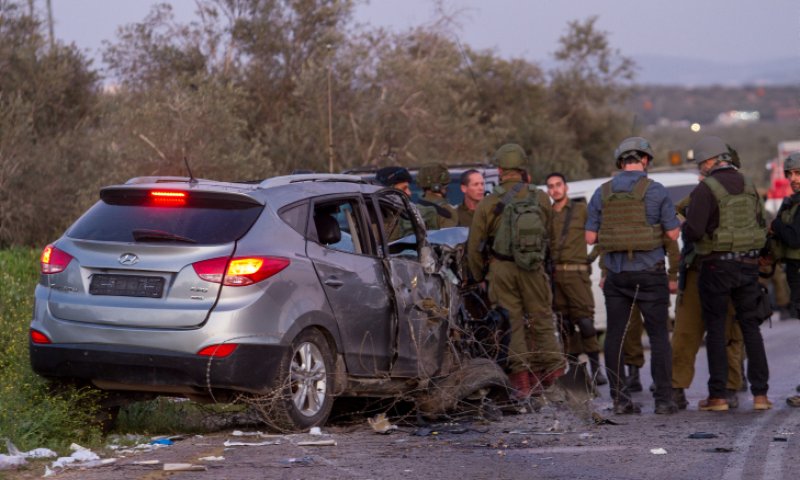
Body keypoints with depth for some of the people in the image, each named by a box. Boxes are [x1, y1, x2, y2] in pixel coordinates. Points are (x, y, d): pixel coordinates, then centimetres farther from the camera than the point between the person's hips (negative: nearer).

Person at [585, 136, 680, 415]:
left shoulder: (603, 193, 3)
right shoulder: (655, 191, -7)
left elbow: (590, 237, 3)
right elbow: (673, 233, -4)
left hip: (616, 275, 3)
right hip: (649, 274, -3)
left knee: (615, 336, 7)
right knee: (658, 336, 3)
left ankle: (619, 399, 4)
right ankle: (663, 399, -1)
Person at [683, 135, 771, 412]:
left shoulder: (706, 189, -12)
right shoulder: (749, 187, 9)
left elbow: (692, 232, -19)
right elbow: (762, 226, 11)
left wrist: (686, 227, 3)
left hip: (717, 266, -5)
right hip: (749, 264, 5)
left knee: (715, 329, 3)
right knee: (751, 327, 10)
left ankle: (718, 396, 3)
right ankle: (760, 393, 6)